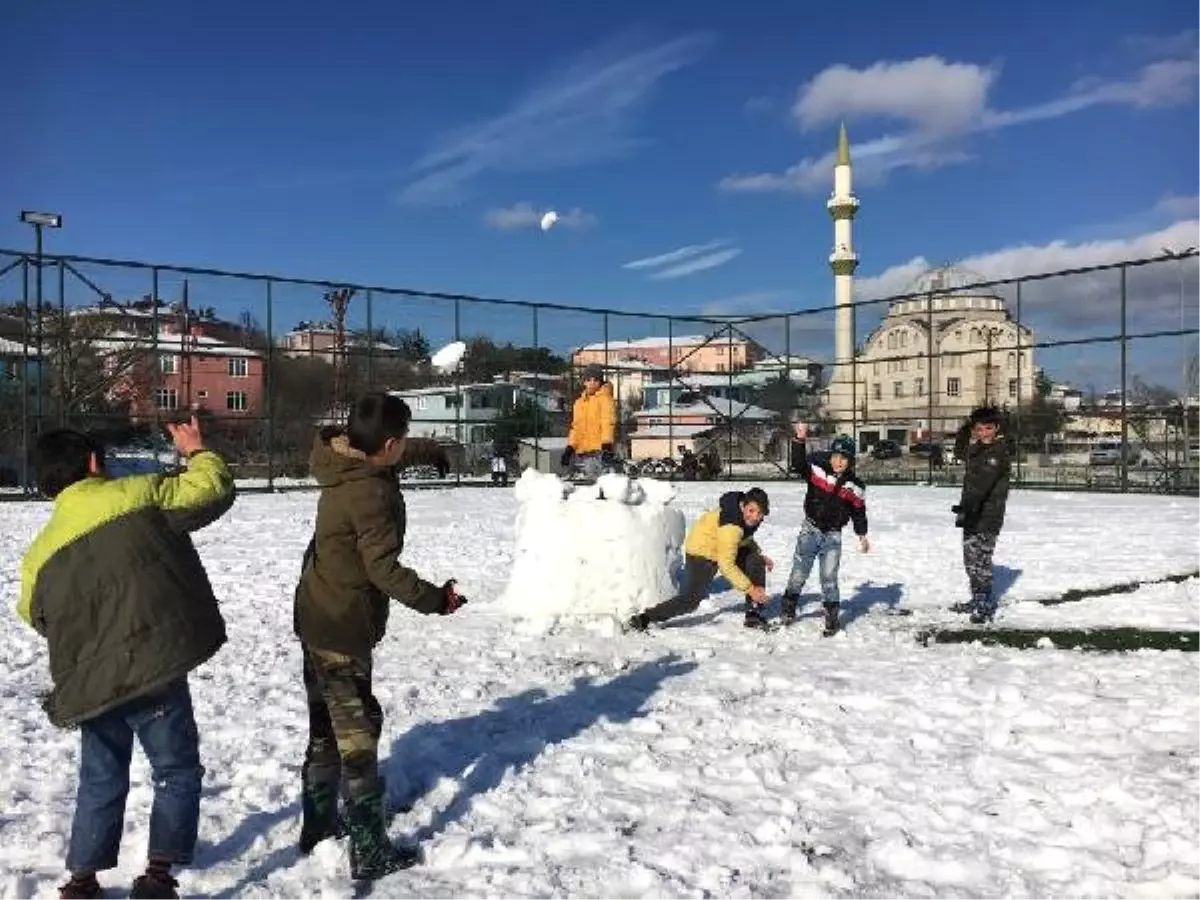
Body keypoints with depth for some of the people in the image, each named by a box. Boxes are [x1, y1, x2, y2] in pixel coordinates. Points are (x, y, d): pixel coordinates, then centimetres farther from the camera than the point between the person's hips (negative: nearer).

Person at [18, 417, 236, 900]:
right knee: (177, 773, 11)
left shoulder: (39, 553, 11)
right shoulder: (137, 494, -4)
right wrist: (198, 452, 17)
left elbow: (37, 618, 20)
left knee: (101, 782, 23)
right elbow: (212, 492, -1)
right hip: (153, 669, -5)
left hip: (89, 686, 5)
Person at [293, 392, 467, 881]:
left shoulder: (342, 474, 2)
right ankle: (370, 851, 7)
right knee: (358, 732, -2)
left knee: (327, 726, 21)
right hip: (344, 629, -10)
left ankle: (318, 822, 35)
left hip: (319, 620, 10)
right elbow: (384, 570, -24)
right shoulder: (372, 493, -25)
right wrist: (434, 599, -17)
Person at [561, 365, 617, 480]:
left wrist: (607, 446, -24)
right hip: (581, 452, 7)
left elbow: (608, 423, -12)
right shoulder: (579, 402, 20)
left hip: (598, 451, -7)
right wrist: (570, 448, 14)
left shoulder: (605, 398, 0)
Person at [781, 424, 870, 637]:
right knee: (799, 573, 4)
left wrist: (862, 535, 4)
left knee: (829, 578, 0)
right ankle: (788, 607, 26)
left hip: (833, 535, 1)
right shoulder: (817, 469, -7)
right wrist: (800, 440, -35)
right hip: (810, 529, 0)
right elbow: (798, 464, -24)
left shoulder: (855, 486, -1)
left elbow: (859, 512, 8)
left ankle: (832, 618, 13)